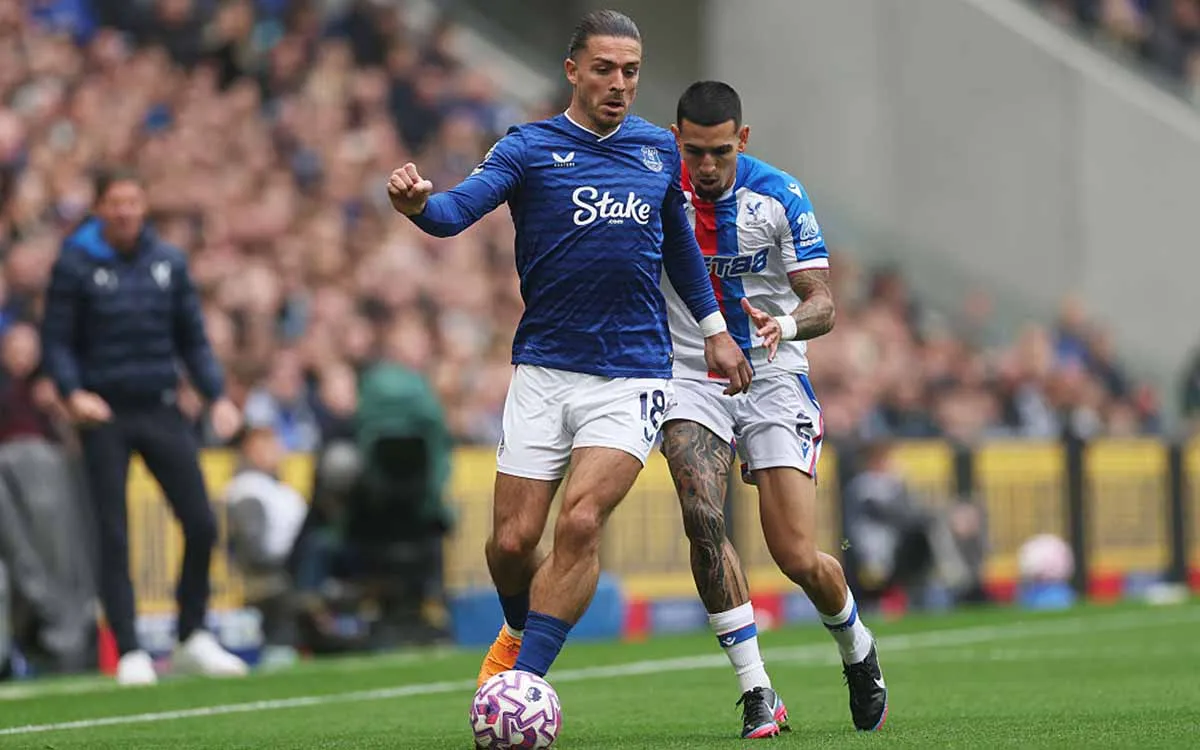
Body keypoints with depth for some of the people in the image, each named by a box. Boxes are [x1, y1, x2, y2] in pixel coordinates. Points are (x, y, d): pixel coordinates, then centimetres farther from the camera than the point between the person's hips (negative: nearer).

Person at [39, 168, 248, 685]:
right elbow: (56, 340, -2)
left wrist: (217, 396, 1)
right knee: (114, 537, -4)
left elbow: (192, 337, 13)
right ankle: (129, 653, 2)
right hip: (104, 414, -3)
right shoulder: (75, 264, -3)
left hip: (161, 409, 3)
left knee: (201, 525, -3)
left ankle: (193, 640, 13)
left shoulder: (168, 261, 8)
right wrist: (73, 393, -19)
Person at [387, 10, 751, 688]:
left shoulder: (659, 149, 9)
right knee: (512, 542, -1)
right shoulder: (530, 147, -1)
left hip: (631, 376, 0)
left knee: (581, 523, -19)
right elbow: (458, 210, -18)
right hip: (544, 372, 0)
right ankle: (521, 634, 33)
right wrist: (417, 203, -40)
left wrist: (714, 328, 28)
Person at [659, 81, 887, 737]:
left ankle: (856, 650, 26)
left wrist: (786, 324, -31)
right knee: (702, 521, -25)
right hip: (688, 380, 1)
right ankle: (756, 693, -16)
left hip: (774, 378, -1)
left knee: (798, 559, -8)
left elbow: (822, 303, -10)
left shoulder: (780, 196, -9)